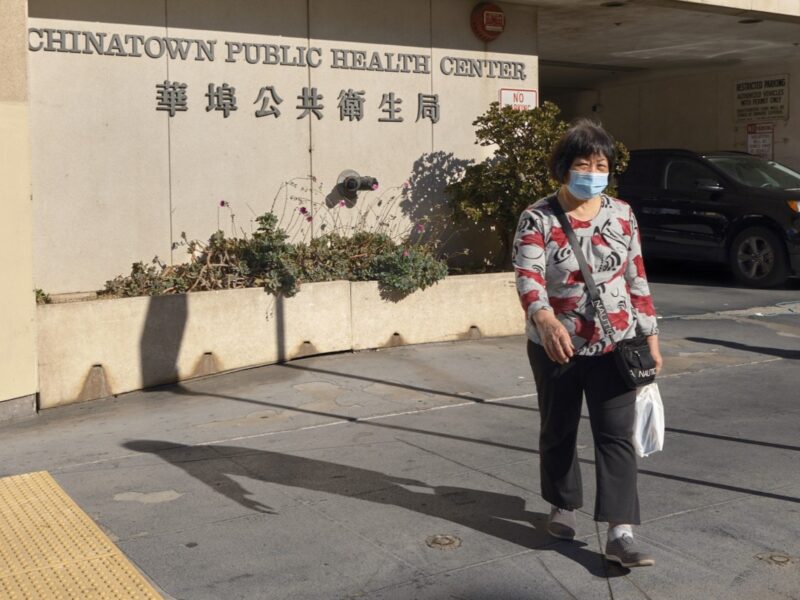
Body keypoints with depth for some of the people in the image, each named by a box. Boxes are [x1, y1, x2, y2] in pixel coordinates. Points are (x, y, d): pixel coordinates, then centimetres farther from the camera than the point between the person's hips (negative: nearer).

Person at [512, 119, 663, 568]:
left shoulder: (622, 215, 2)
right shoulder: (538, 219, -10)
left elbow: (637, 279, 8)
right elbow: (528, 277, -24)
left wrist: (650, 335, 5)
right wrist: (545, 319, -44)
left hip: (614, 346, 1)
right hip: (556, 346, -1)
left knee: (616, 435, -6)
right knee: (559, 431, 15)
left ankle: (621, 533, -8)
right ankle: (564, 506, 36)